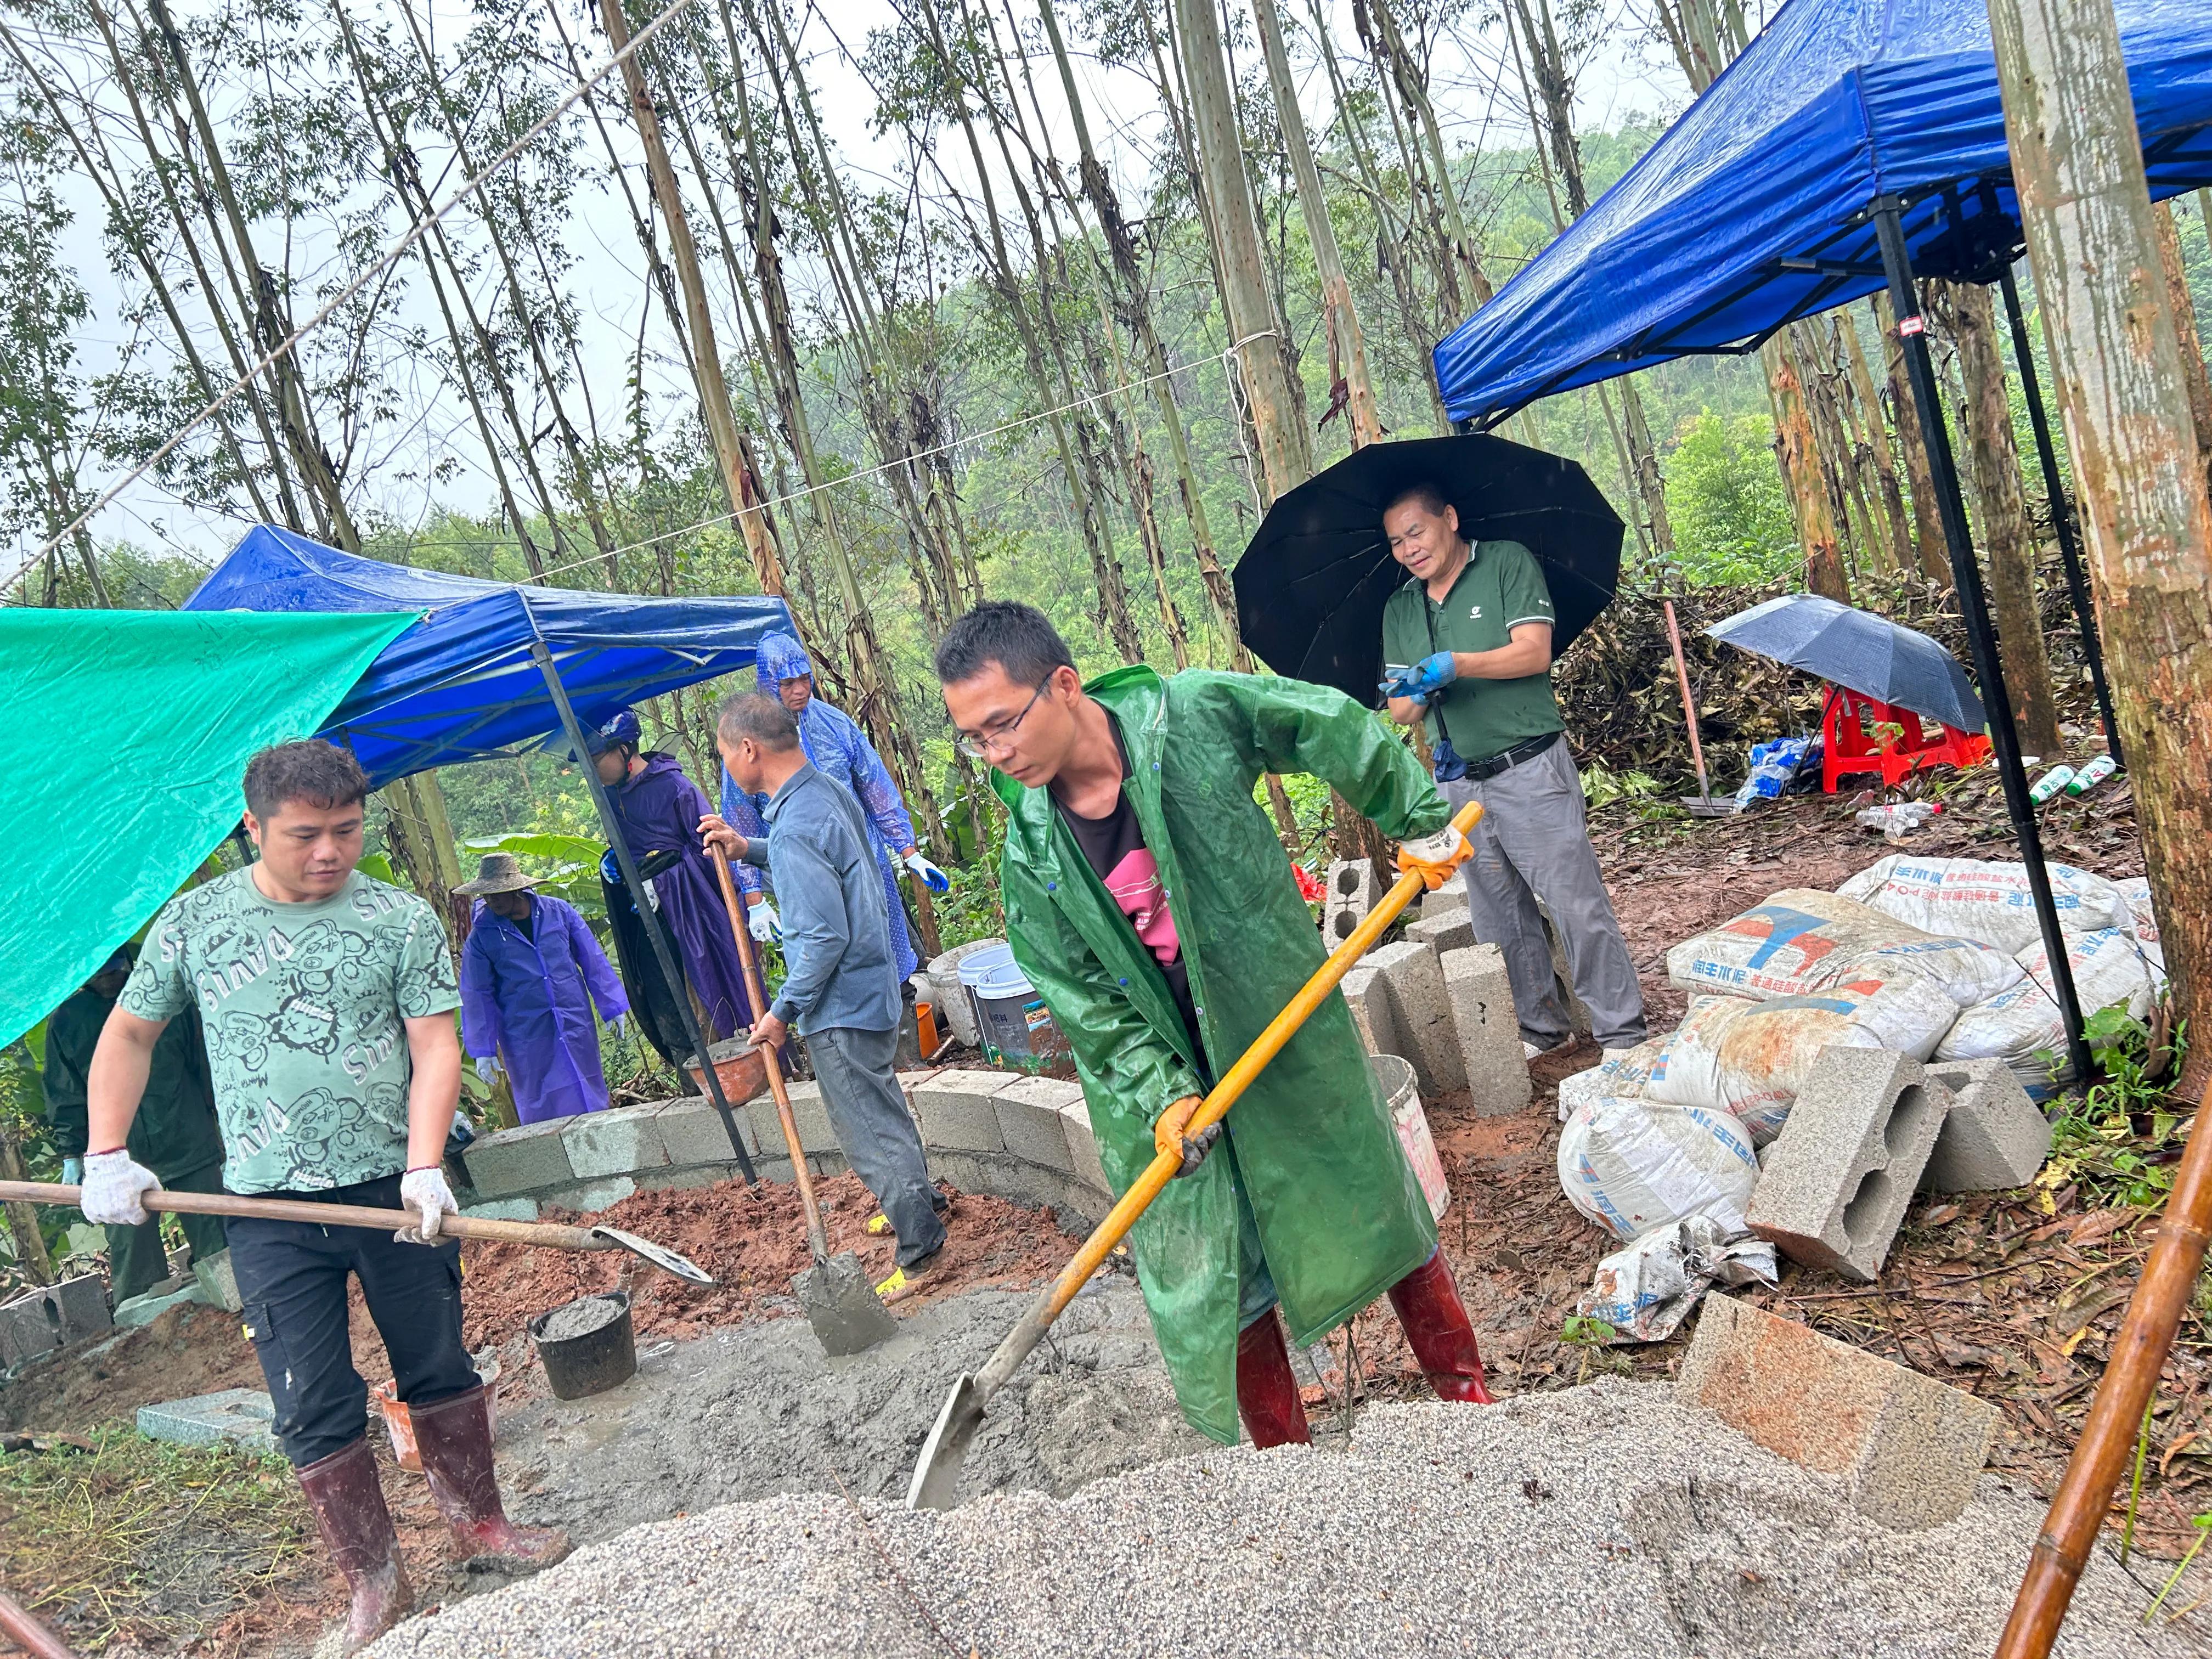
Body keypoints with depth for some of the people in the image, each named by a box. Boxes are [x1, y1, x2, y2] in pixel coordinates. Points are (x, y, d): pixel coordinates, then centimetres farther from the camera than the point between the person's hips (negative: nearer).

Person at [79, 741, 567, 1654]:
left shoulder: (401, 918, -3)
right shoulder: (195, 920, 3)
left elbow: (435, 1048, -7)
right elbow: (129, 1033, 13)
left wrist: (424, 1167, -19)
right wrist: (107, 1154, 4)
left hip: (391, 1189, 0)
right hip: (269, 1206, 1)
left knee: (439, 1366, 13)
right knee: (313, 1408, 4)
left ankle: (477, 1520, 33)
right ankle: (374, 1581, 19)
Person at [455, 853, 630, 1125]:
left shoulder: (559, 911, -2)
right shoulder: (482, 935, -5)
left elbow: (593, 961, 4)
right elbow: (476, 995, 0)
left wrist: (613, 1007, 5)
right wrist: (483, 1050, -1)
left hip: (577, 1027, 2)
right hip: (526, 1039, -2)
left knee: (591, 1102, 11)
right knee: (542, 1112, 3)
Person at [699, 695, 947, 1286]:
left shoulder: (794, 829, -26)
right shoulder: (831, 792, 3)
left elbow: (825, 937, -27)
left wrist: (783, 1011, -17)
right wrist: (750, 851, 13)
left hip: (841, 1009, -10)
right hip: (874, 988, 10)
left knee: (870, 1133, 3)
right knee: (882, 1105, 27)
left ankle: (921, 1249, 15)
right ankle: (920, 1200, 44)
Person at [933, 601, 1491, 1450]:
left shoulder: (1193, 712, -16)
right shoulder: (1030, 855, -9)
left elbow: (1336, 728, -3)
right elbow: (1082, 1000, -7)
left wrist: (1420, 821, 4)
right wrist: (1157, 1095, -18)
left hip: (1291, 1033, -1)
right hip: (1169, 1077, 2)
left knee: (1382, 1214, 12)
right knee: (1219, 1290, 5)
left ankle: (1471, 1399, 35)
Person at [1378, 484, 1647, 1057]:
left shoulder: (1508, 563, -1)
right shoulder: (1400, 609, 13)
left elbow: (1534, 652, -12)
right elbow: (1400, 711, 12)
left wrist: (1456, 664, -23)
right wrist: (1414, 696, -12)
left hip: (1530, 771, -5)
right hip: (1457, 784, 5)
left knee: (1578, 905, -5)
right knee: (1500, 918, 11)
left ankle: (1622, 1033, 4)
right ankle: (1540, 1027, 25)